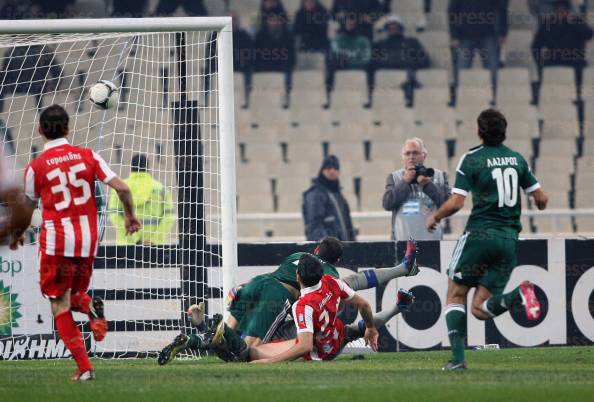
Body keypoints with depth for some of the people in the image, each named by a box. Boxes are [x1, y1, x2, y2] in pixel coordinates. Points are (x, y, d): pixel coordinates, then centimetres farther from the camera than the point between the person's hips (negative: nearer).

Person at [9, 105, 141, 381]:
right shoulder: (87, 155, 2)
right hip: (88, 242, 3)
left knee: (60, 306, 5)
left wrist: (17, 236, 30)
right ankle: (90, 306, -14)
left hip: (56, 242, -3)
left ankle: (84, 367, -6)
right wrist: (130, 215, 16)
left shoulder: (36, 167, -3)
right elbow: (122, 188, -3)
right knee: (74, 295, 23)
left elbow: (26, 209, 10)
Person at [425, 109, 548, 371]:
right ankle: (518, 296, -22)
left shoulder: (471, 159, -5)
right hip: (509, 239, 5)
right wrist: (539, 204, 37)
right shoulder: (517, 159, 10)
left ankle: (458, 358, -4)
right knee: (480, 309, 7)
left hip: (480, 234, -5)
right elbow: (541, 199, 12)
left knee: (456, 295, 9)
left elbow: (455, 203, -11)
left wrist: (435, 217, 9)